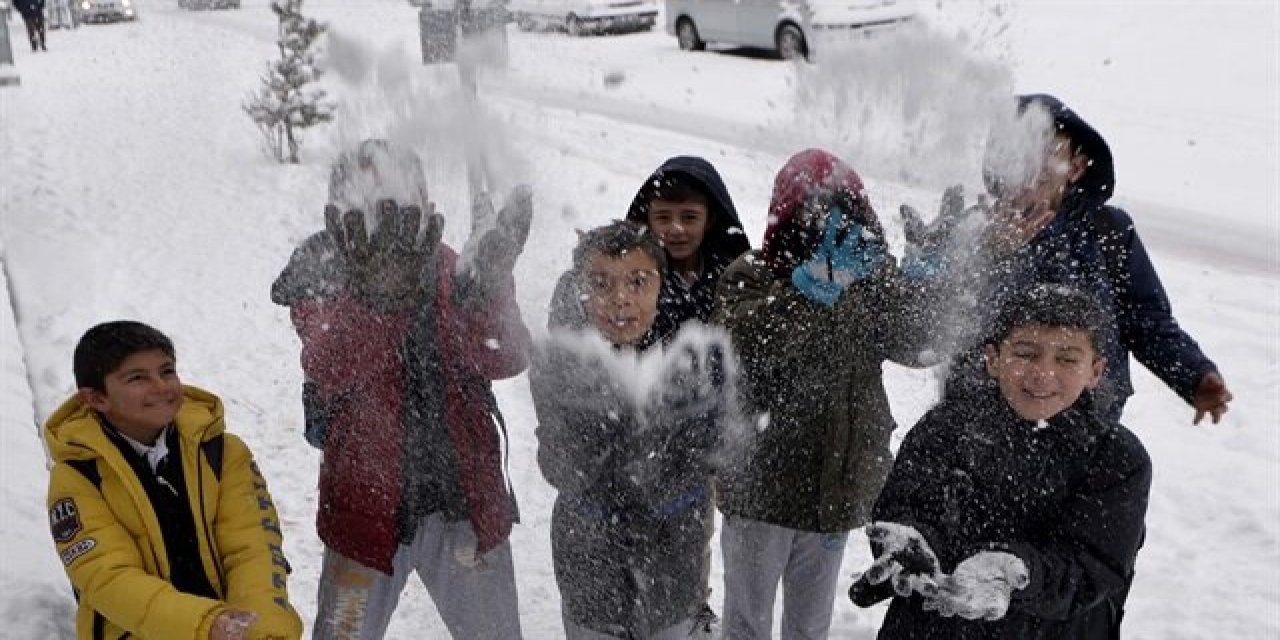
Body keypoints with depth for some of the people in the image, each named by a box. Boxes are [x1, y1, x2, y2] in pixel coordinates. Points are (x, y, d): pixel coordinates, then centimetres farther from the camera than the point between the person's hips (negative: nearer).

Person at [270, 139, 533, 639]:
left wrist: (488, 286, -35)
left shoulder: (448, 270, -3)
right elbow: (333, 374, -27)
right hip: (367, 502, -2)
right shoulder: (320, 283, -8)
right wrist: (375, 290, -43)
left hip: (467, 499, 2)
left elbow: (506, 359, -17)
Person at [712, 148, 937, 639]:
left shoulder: (868, 286, 0)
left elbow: (921, 346, -12)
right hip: (762, 487, -3)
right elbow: (746, 346, -29)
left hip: (836, 490, 3)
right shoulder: (750, 276, -11)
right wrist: (814, 284, -37)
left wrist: (897, 279, -28)